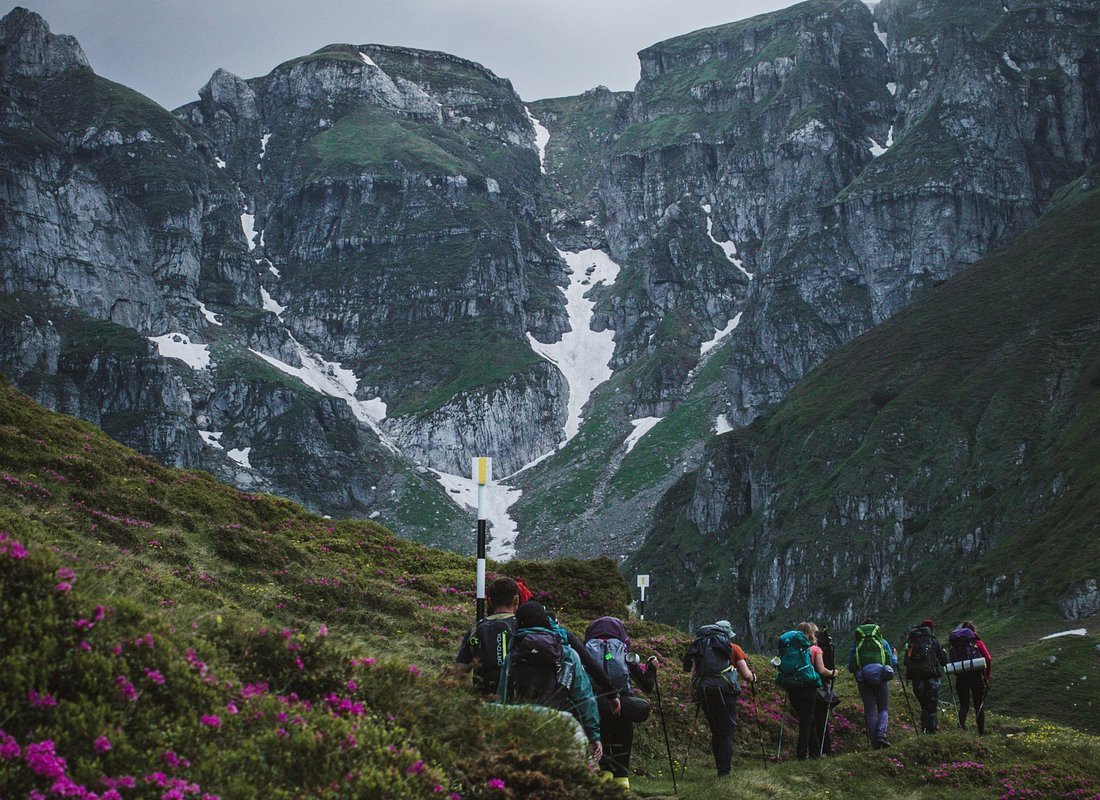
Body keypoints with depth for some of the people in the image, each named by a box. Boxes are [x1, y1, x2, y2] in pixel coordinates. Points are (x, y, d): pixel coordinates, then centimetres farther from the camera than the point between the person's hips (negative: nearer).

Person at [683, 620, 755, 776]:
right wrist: (753, 677, 31)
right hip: (724, 690, -3)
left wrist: (695, 693, 31)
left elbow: (693, 676, 16)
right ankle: (724, 771, -9)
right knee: (727, 732, 0)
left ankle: (720, 770, 16)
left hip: (703, 691, 3)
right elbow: (746, 675, 11)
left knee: (715, 732, 15)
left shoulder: (700, 647, 21)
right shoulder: (733, 648, 13)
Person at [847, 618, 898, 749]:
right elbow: (893, 663, 15)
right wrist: (895, 655, 37)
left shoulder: (856, 645, 14)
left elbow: (850, 668, 13)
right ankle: (881, 733, -13)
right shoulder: (883, 642, 14)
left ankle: (875, 743, 2)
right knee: (883, 708, 11)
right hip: (881, 677, 0)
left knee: (870, 711, 7)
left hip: (863, 679, 1)